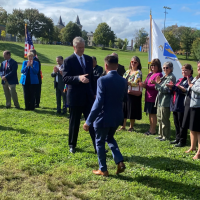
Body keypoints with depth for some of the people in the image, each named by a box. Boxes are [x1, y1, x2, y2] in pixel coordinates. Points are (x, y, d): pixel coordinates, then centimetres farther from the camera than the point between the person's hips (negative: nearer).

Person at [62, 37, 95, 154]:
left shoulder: (89, 59, 9)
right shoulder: (69, 61, -6)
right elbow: (65, 78, -14)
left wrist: (93, 92, 13)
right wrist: (78, 78, -31)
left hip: (88, 96, 4)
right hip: (75, 96, -3)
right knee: (74, 122, 9)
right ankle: (72, 145, 26)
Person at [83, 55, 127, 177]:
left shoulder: (103, 80, -19)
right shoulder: (123, 81, 0)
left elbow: (98, 103, -23)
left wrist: (89, 121, -18)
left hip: (104, 117, -6)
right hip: (117, 117, 6)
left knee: (100, 142, 12)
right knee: (110, 138, 27)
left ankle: (103, 170, 21)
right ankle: (120, 162, 15)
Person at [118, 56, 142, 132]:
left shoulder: (138, 73, -7)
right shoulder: (127, 71, 13)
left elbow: (135, 83, -17)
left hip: (133, 95, -6)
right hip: (125, 93, 6)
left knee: (132, 111, 2)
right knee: (124, 109, 7)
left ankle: (131, 127, 17)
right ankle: (123, 126, 18)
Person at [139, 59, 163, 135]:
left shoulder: (159, 74, -10)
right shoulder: (150, 74, 17)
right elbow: (146, 84, 19)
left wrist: (145, 85, -24)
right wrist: (143, 84, -4)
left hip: (153, 97, -9)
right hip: (148, 97, 9)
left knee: (153, 113, -2)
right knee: (150, 113, 13)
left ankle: (153, 130, 6)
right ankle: (151, 128, 23)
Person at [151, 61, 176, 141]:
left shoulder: (171, 78, -11)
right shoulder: (164, 77, 17)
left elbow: (165, 90, -18)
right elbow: (159, 88, 19)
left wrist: (156, 83, -20)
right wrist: (158, 82, 0)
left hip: (165, 102, -9)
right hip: (160, 101, 9)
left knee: (164, 119, -4)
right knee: (159, 119, 14)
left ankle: (166, 136, 5)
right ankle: (161, 134, 24)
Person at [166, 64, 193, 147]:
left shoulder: (190, 80, -8)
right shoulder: (180, 80, 19)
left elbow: (187, 91, -21)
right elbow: (174, 90, 17)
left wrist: (173, 87, -22)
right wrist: (171, 87, -5)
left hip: (182, 105, -8)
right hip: (175, 105, 8)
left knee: (182, 124, -2)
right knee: (176, 123, 15)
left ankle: (182, 141, 6)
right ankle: (178, 139, 26)